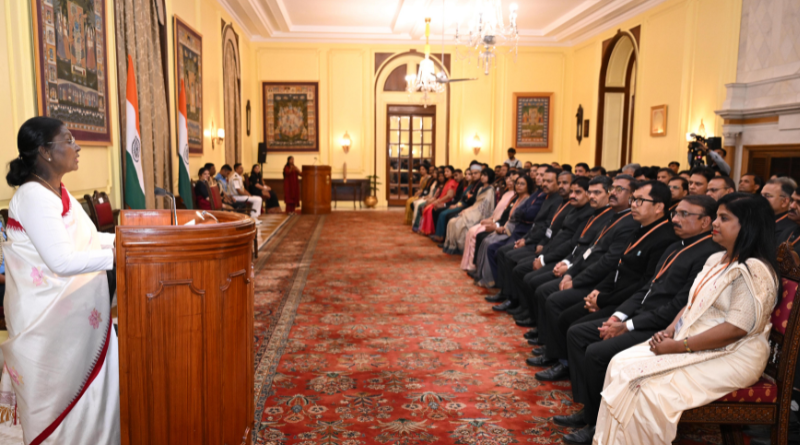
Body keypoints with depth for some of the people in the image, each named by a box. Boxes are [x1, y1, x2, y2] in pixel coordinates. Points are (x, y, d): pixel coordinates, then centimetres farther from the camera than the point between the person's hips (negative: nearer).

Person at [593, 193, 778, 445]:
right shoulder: (716, 260, 14)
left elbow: (736, 328, -22)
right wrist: (670, 330, -2)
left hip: (731, 358, -9)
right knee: (621, 364, -4)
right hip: (695, 345, 9)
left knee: (649, 388, -24)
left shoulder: (754, 270, -16)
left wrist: (678, 346, -19)